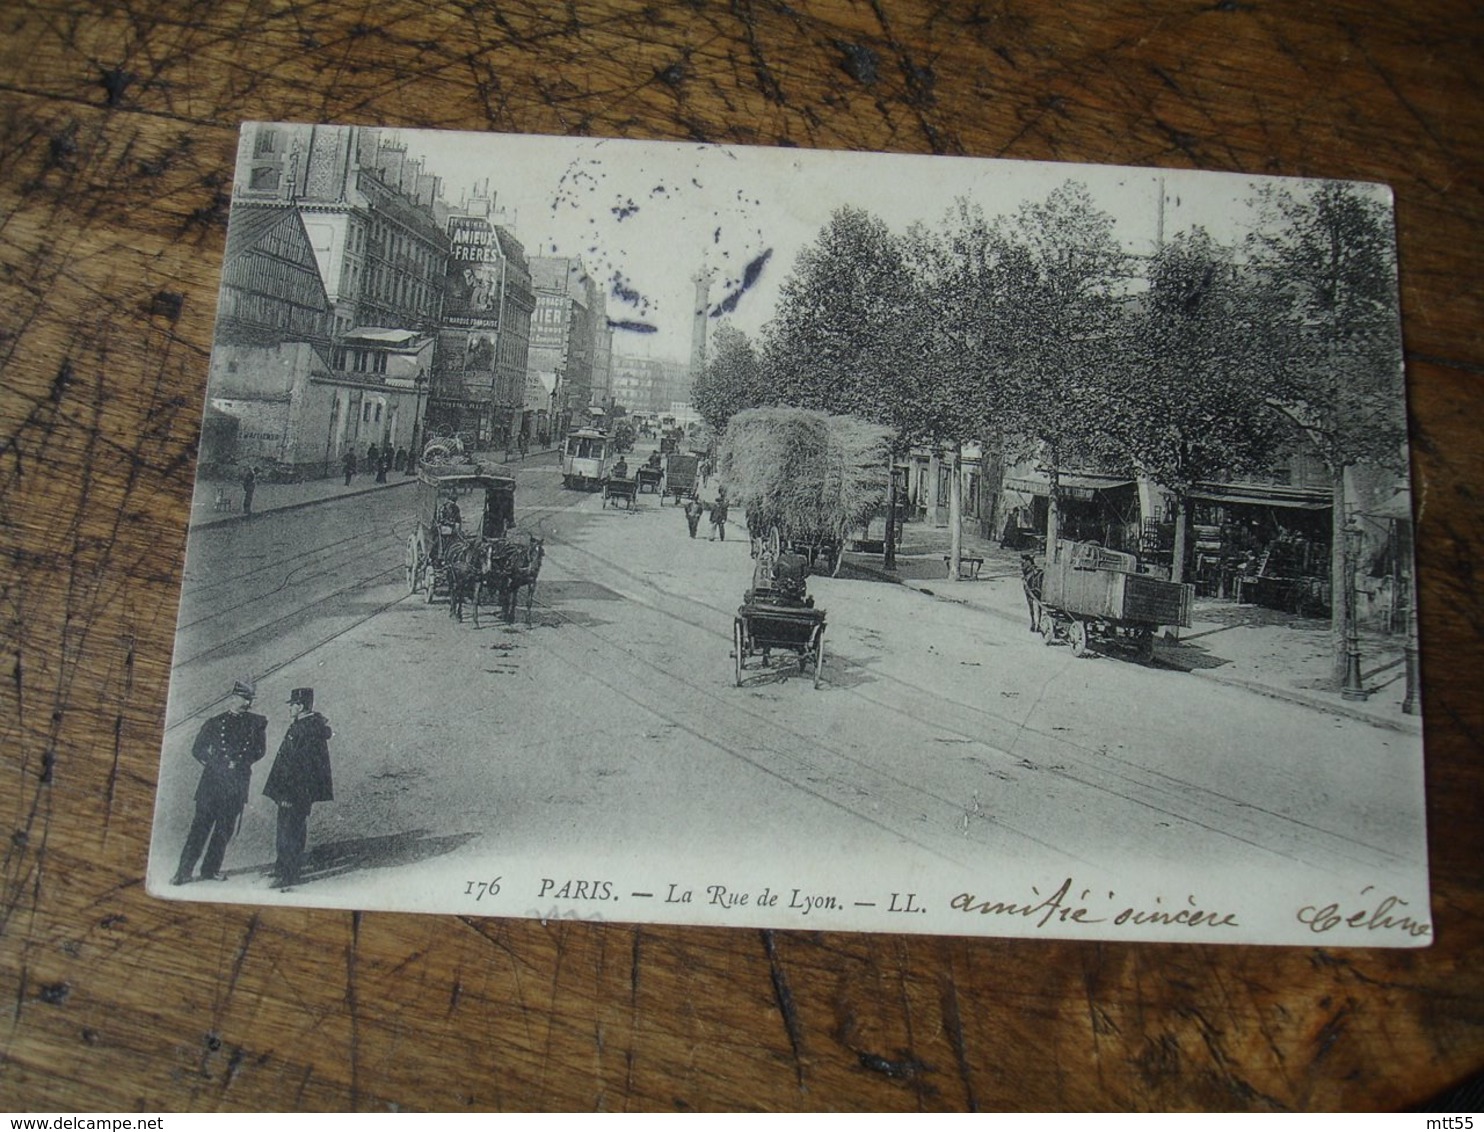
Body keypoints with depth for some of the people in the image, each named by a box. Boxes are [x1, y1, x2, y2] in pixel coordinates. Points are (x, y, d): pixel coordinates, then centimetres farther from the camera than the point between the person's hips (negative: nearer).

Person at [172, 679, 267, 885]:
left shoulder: (256, 723, 7)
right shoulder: (215, 722, 7)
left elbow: (259, 751, 10)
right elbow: (197, 750, 10)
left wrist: (238, 763, 2)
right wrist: (216, 764, 1)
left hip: (238, 783, 1)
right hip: (213, 779, -1)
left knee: (225, 828, 5)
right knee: (201, 825, -3)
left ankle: (210, 869, 14)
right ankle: (184, 871, 0)